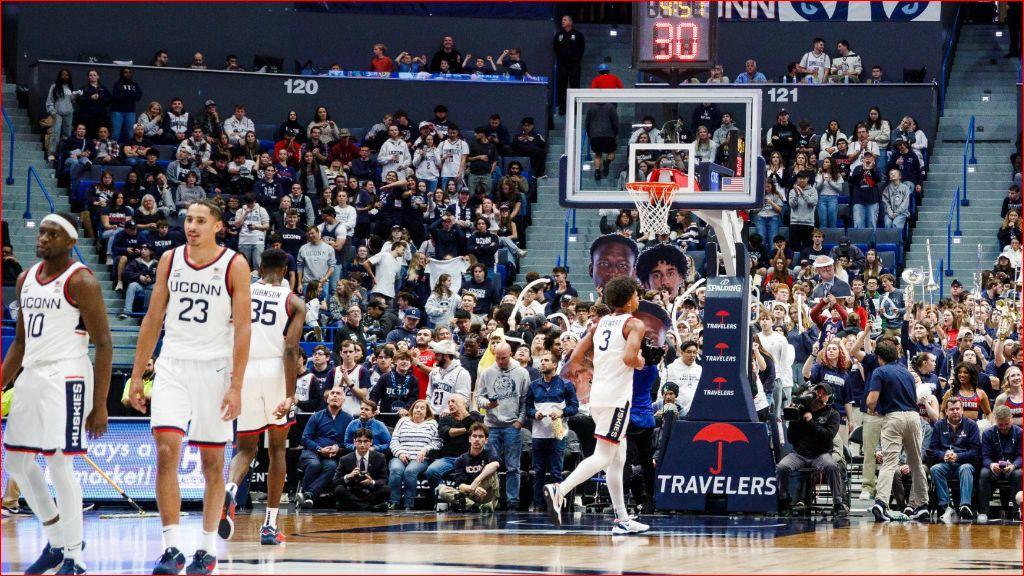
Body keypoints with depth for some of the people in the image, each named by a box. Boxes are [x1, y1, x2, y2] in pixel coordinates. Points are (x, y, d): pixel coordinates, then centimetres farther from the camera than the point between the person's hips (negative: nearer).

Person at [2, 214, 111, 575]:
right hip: (31, 376, 8)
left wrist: (100, 405, -16)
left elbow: (103, 344, -11)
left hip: (65, 378, -8)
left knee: (59, 464, -11)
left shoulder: (80, 281, -10)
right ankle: (56, 543, 24)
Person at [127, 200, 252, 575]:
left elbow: (242, 328, -7)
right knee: (166, 451, -13)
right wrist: (137, 376, 8)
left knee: (212, 462, 4)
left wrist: (236, 386, -14)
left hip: (215, 369, -2)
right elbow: (153, 320, 11)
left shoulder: (234, 266, -4)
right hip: (173, 367, 2)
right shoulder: (170, 260, 6)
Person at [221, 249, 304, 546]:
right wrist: (289, 395, -13)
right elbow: (291, 349, -8)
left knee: (245, 448, 13)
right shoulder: (294, 302, 4)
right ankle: (270, 525, 12)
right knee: (277, 448, 15)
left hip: (242, 371, 1)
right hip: (276, 371, -1)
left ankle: (229, 489, -22)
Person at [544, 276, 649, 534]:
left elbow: (575, 358, 12)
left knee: (617, 458, 14)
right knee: (603, 456, -10)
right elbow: (629, 357, -23)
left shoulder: (600, 323, 15)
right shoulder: (634, 324, -6)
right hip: (617, 396, -8)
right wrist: (640, 363, -1)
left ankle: (622, 519, 15)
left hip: (597, 396, 8)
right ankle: (560, 490, -29)